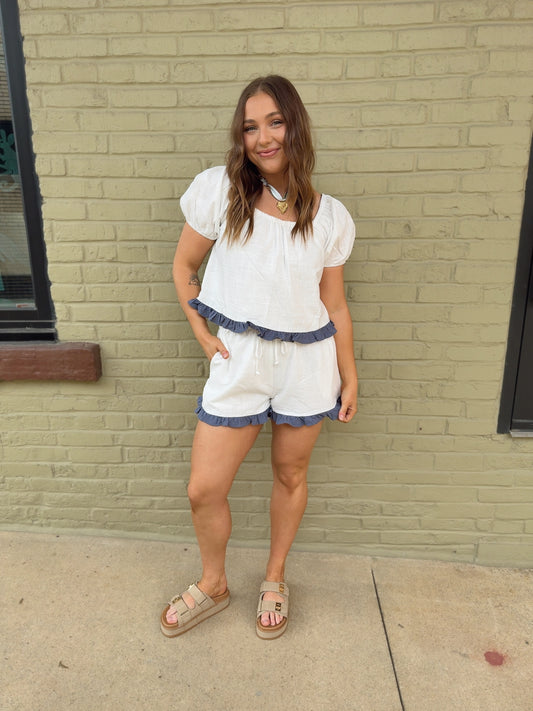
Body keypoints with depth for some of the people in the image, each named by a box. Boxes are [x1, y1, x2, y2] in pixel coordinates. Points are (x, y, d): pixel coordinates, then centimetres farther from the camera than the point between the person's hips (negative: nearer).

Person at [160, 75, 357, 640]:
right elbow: (183, 267, 6)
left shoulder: (330, 217, 1)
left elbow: (334, 305, 6)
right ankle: (212, 585, 34)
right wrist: (204, 336, -1)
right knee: (204, 490, 3)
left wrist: (349, 378, 7)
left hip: (307, 364, 1)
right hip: (237, 361, 0)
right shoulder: (218, 190, -3)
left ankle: (274, 580, 42)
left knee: (290, 477, 15)